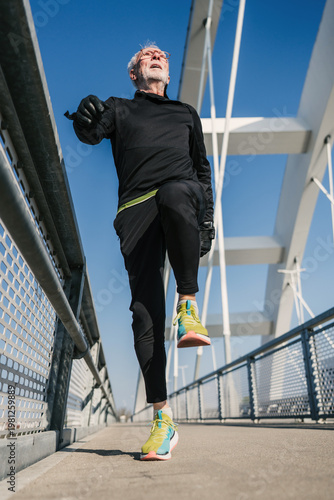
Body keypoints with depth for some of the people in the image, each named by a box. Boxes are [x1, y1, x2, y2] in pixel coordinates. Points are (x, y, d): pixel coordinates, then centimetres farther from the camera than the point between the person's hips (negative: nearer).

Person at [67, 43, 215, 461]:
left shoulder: (186, 113, 30)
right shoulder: (119, 109, 26)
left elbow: (202, 168, 25)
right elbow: (91, 134, 7)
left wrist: (206, 217, 12)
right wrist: (87, 121, -17)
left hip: (183, 193, 1)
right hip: (137, 208, 0)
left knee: (173, 192, -39)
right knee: (145, 310, -13)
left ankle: (189, 305, -25)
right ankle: (163, 420, -6)